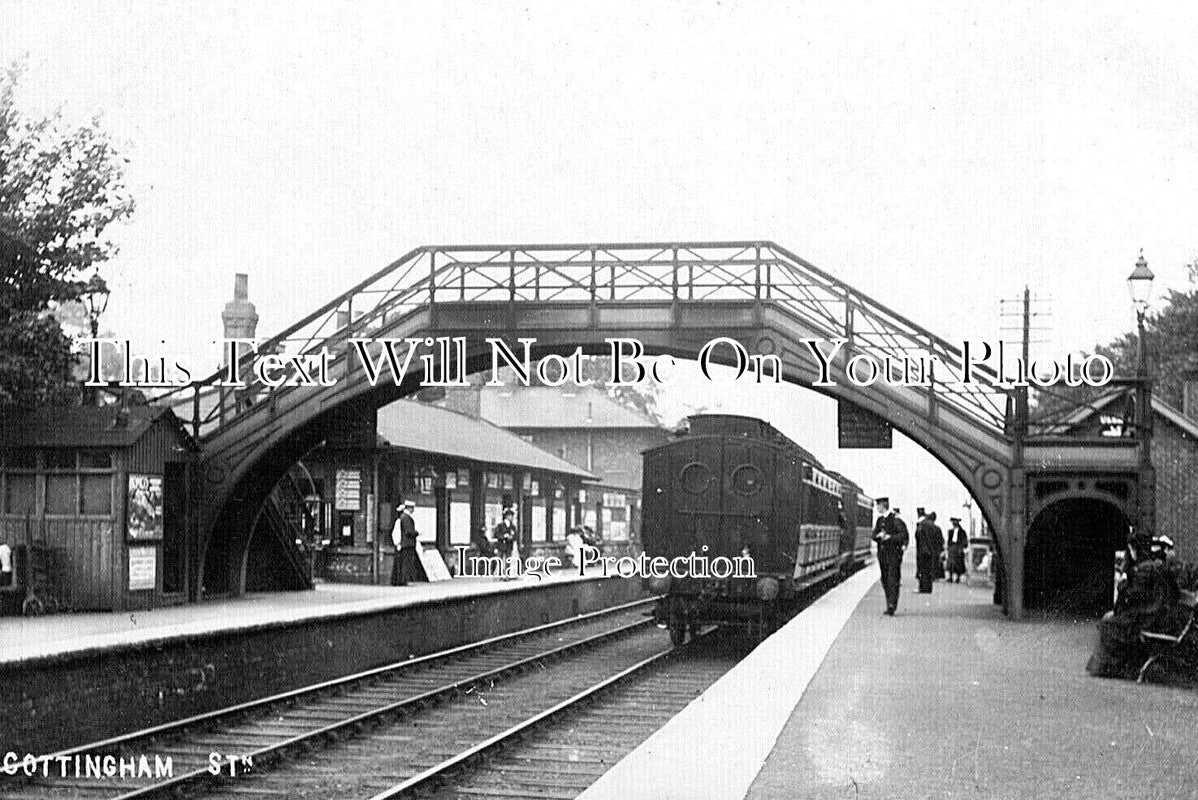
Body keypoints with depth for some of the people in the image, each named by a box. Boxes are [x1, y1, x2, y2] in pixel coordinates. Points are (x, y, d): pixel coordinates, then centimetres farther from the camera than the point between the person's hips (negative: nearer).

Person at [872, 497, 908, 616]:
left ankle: (892, 605, -14)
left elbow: (904, 535, -12)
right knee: (885, 581, 7)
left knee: (893, 580, -11)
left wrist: (889, 537, -19)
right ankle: (889, 606, 13)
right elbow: (874, 535, 14)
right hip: (882, 553, 7)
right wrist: (879, 536, -8)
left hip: (894, 553, -7)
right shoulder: (880, 520, 15)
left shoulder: (895, 518, -7)